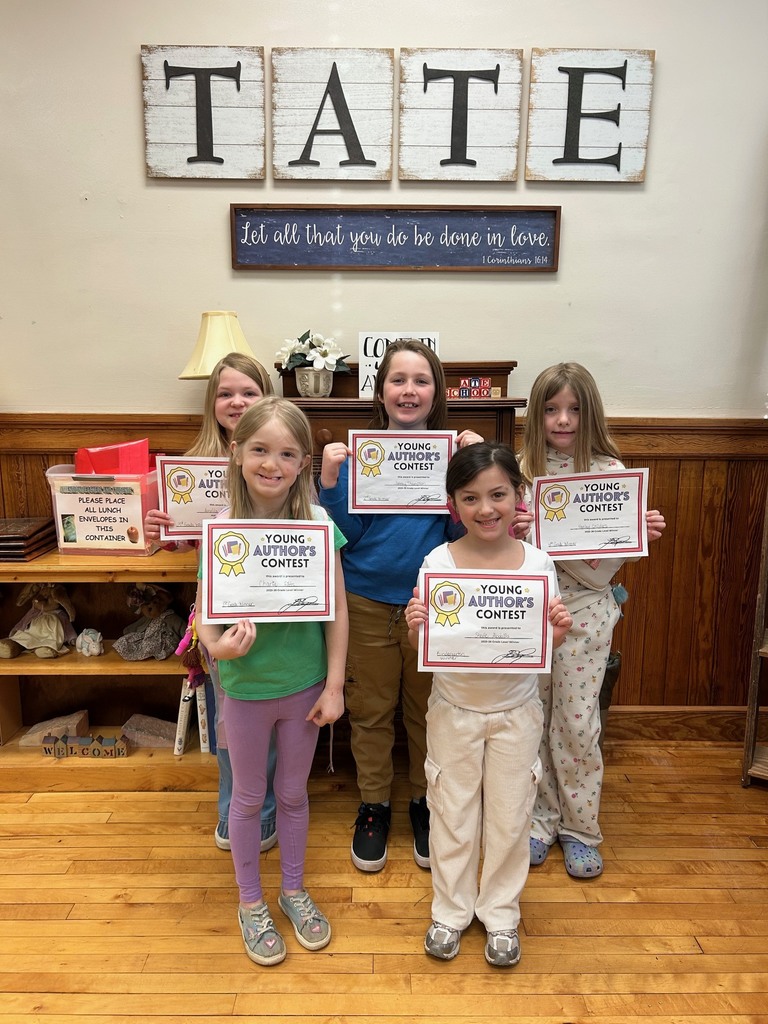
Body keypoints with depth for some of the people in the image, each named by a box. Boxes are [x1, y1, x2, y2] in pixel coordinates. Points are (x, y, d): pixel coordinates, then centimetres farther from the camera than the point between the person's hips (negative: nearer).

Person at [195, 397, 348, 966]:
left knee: (294, 792, 20)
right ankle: (251, 903, 42)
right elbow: (205, 611, -8)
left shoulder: (317, 524, -13)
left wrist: (334, 684, -6)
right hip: (245, 688, 0)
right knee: (248, 797, 18)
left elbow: (337, 608, -7)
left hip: (305, 684, 1)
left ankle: (294, 891, 44)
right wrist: (217, 645, -30)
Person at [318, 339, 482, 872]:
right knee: (370, 711, 14)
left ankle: (424, 802, 38)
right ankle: (374, 806, 35)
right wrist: (329, 479, -18)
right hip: (368, 602, 0)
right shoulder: (358, 451, -2)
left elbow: (460, 534, -7)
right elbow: (343, 533, -4)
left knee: (428, 711, 15)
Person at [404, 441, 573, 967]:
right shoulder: (438, 562, -12)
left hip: (516, 710, 1)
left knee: (510, 815, 16)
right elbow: (422, 646, -7)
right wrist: (416, 627, -28)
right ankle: (451, 909, 39)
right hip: (454, 709, -1)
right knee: (452, 812, 15)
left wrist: (556, 634, -22)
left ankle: (501, 913, 40)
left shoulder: (538, 562, -9)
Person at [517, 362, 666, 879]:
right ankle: (542, 818, 33)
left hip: (584, 611, -2)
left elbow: (604, 563, -7)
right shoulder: (521, 469, -1)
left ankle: (580, 828, 29)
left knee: (578, 724, 7)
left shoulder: (610, 472, -6)